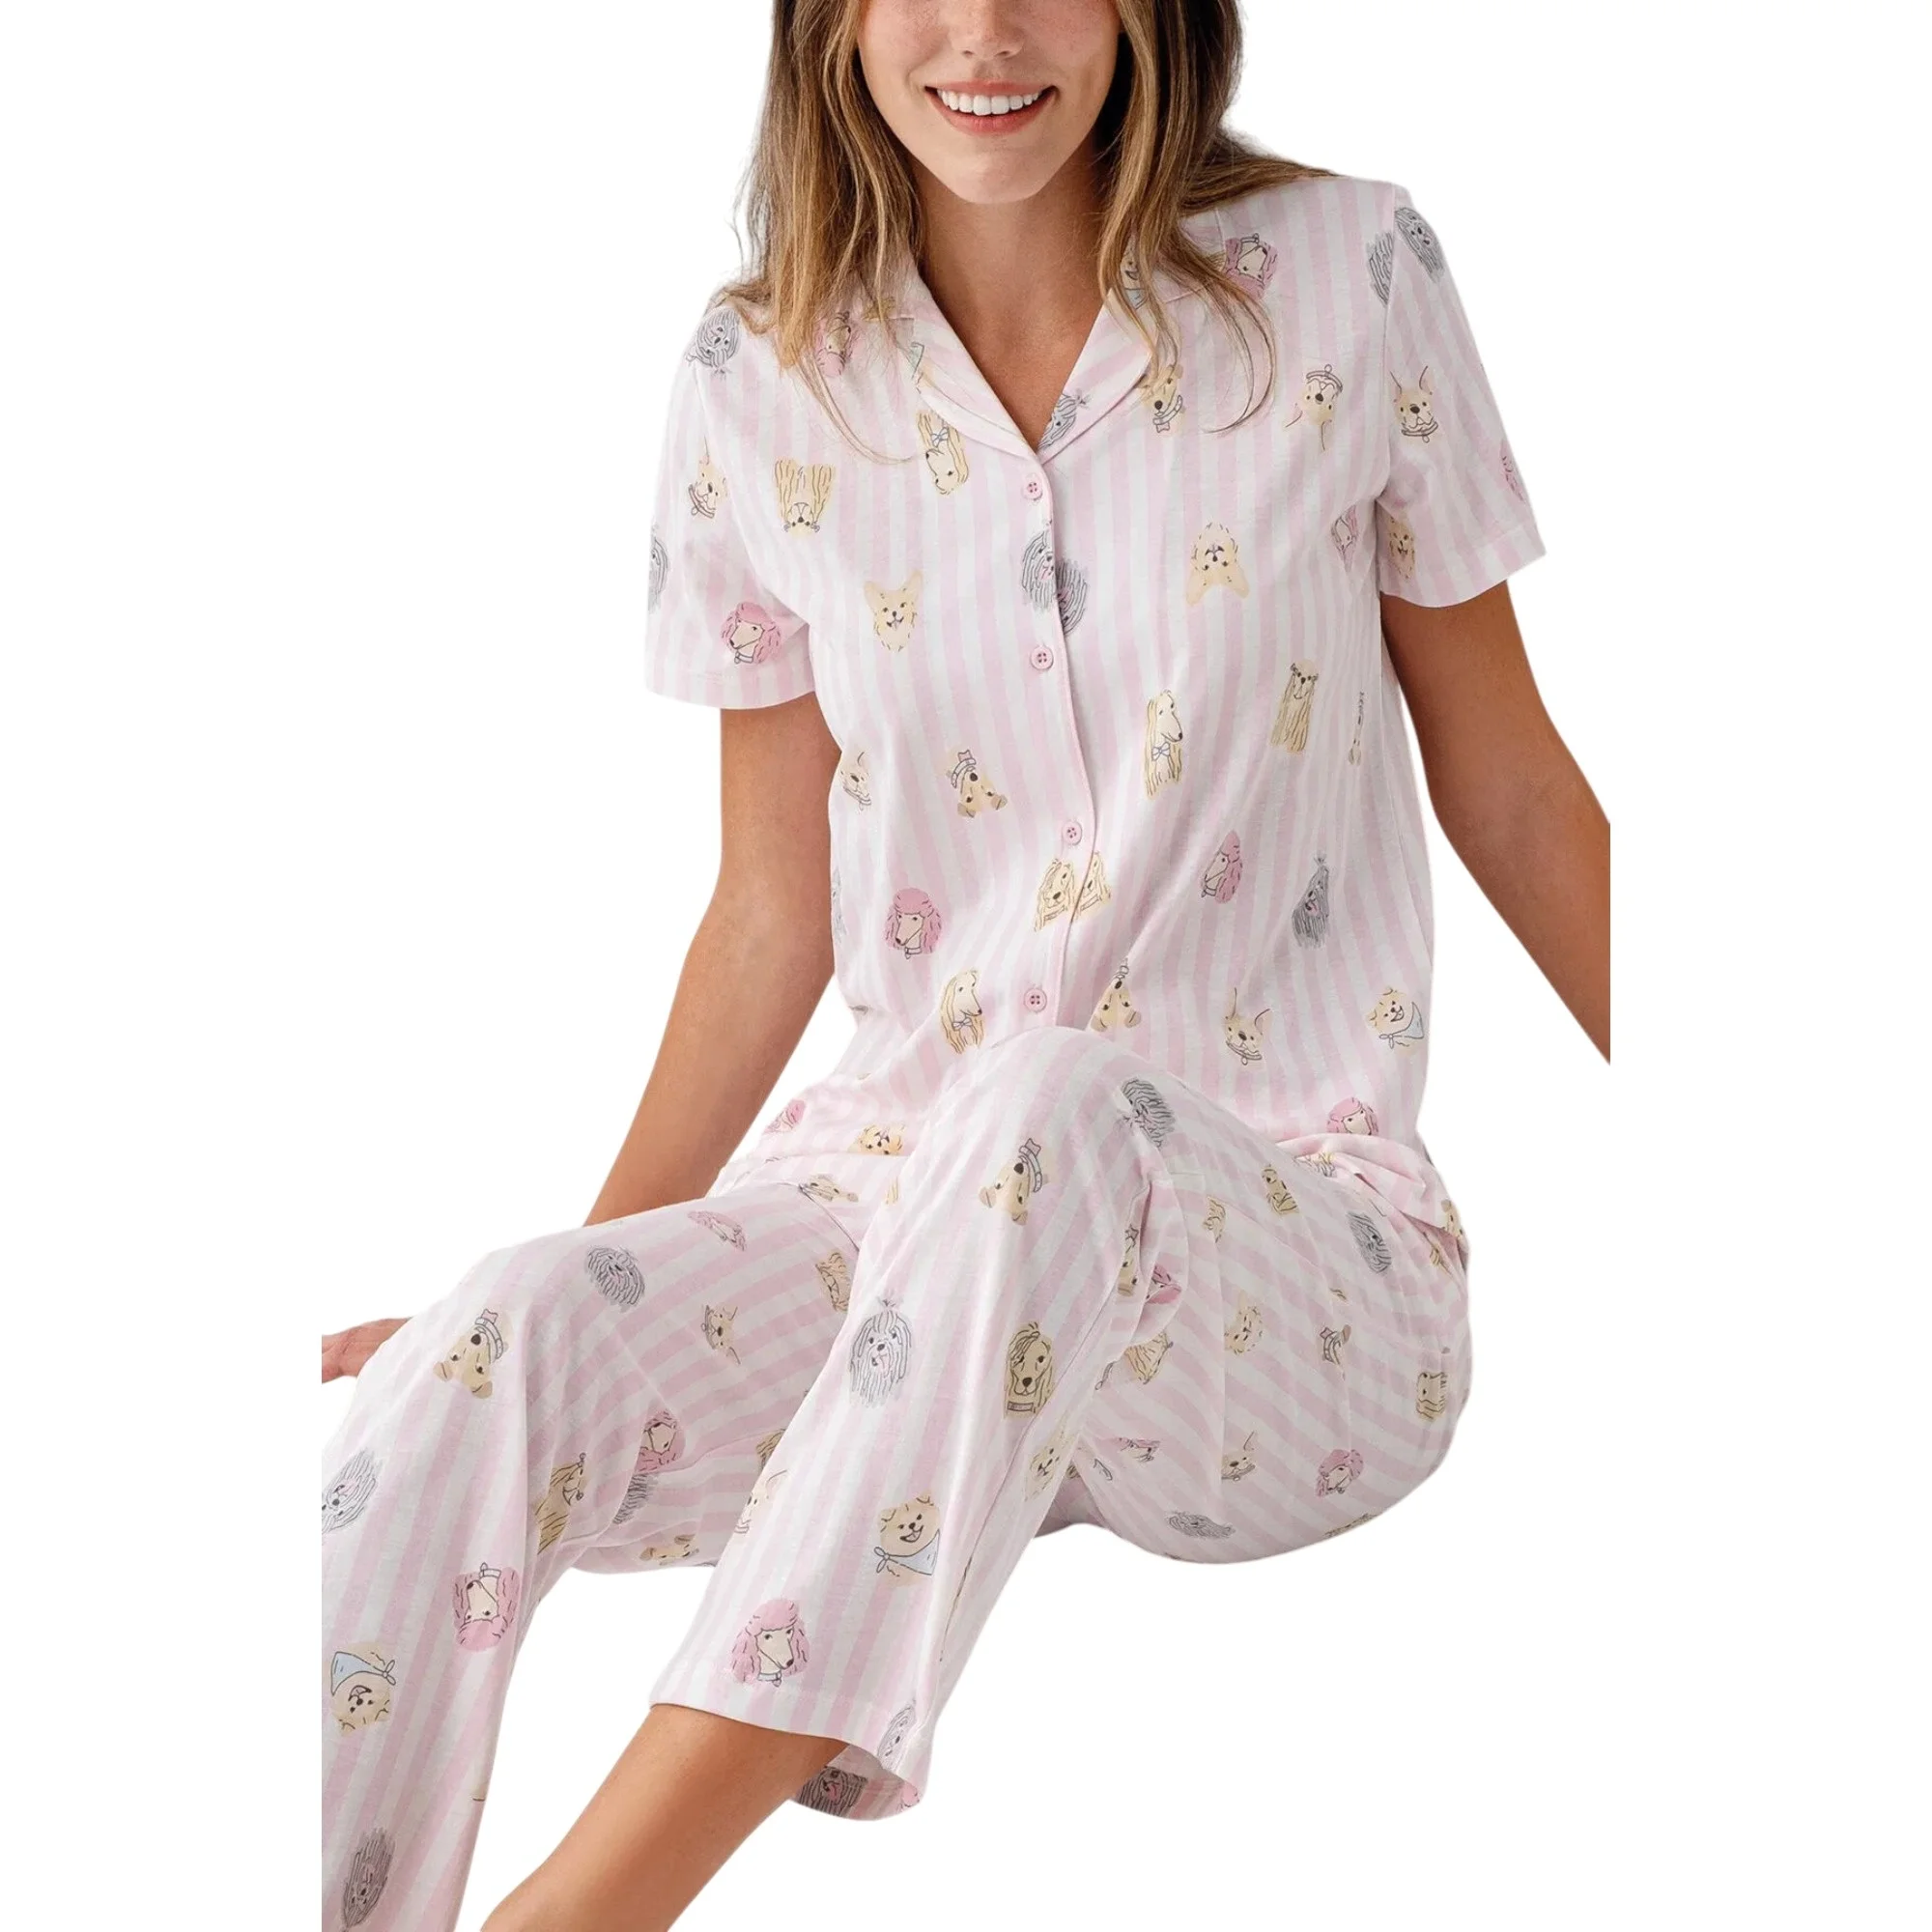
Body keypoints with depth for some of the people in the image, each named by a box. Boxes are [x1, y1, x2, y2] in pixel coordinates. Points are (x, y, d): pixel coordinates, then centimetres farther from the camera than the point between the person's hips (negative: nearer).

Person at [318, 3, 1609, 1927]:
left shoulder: (1339, 273, -2)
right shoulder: (760, 381, 4)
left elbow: (1506, 785, 7)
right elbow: (778, 910, 11)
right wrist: (583, 1282, 6)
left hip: (1300, 1240, -2)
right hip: (893, 1183, 3)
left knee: (1053, 1106, -37)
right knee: (489, 1353, -28)